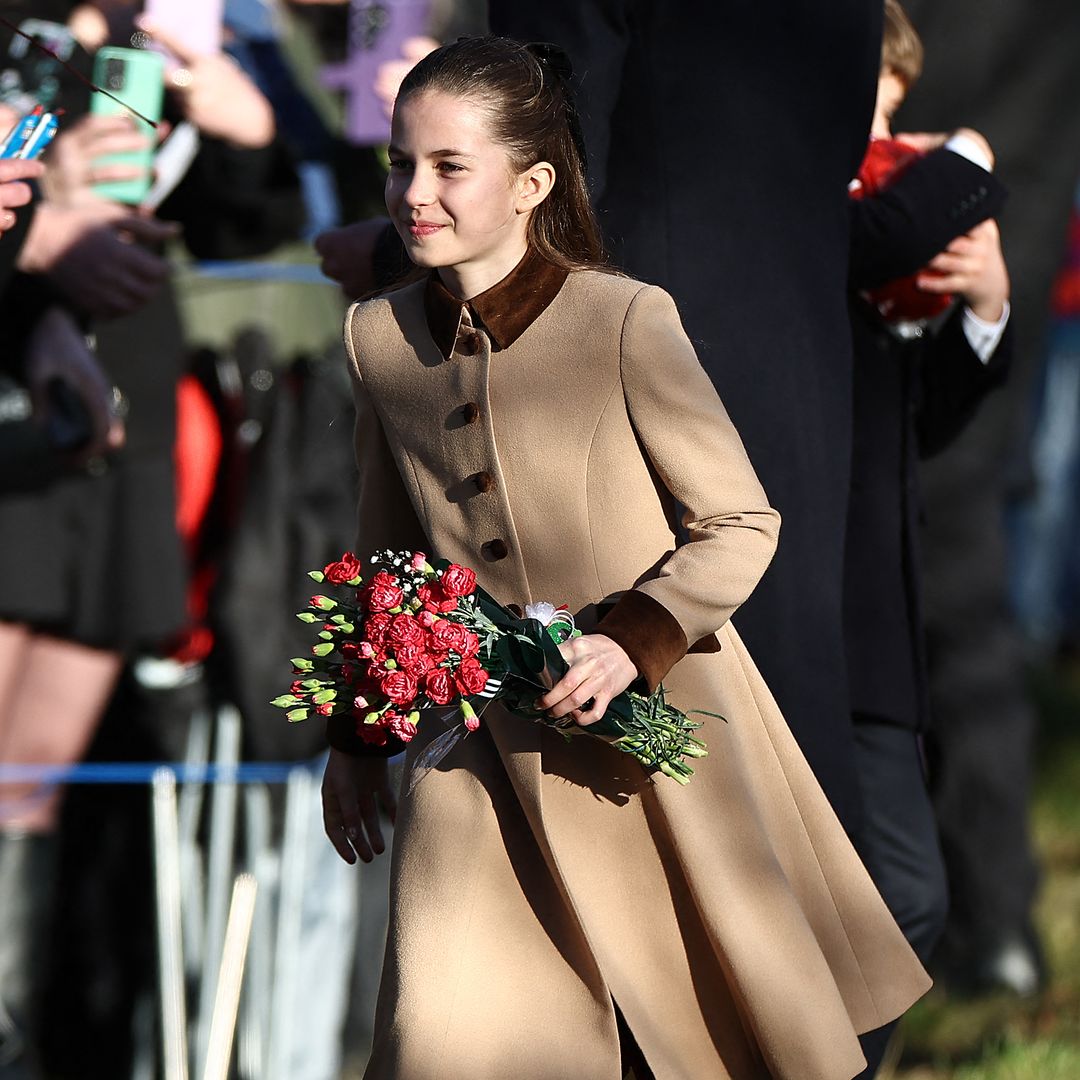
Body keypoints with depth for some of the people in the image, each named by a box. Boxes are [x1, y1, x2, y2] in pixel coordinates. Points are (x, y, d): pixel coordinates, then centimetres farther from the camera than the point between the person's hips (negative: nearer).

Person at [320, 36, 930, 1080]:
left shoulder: (627, 321, -13)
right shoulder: (379, 338, 1)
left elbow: (741, 522, -7)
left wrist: (634, 639, -22)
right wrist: (354, 737, 17)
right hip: (479, 749, 3)